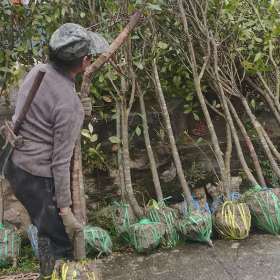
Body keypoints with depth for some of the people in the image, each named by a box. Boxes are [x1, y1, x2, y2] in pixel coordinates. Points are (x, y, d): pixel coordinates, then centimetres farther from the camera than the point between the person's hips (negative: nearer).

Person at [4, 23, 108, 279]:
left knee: (46, 226, 24)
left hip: (14, 163, 9)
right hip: (37, 177, -9)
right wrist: (64, 209, -14)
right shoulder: (70, 105, -25)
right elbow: (60, 162, -22)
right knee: (58, 242, 7)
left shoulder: (38, 71, -1)